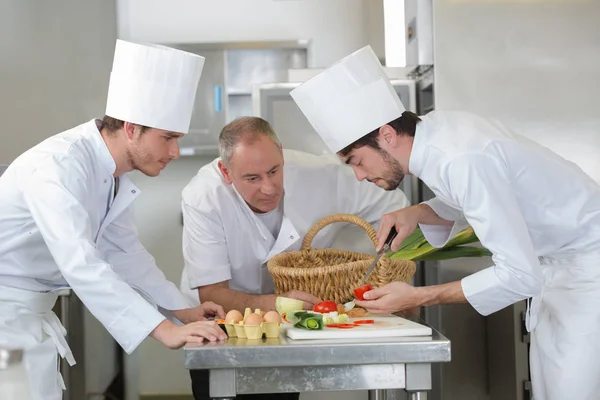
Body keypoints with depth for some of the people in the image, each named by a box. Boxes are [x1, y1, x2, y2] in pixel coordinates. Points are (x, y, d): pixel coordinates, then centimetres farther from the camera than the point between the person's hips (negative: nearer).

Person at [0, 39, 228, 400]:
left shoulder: (115, 172, 1)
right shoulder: (58, 166, -27)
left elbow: (123, 250, 11)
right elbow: (81, 265, -37)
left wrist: (182, 310, 6)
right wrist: (165, 331, -40)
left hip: (32, 311, 9)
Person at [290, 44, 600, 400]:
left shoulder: (462, 160, -31)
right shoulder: (433, 127, -5)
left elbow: (519, 274, -30)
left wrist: (417, 298, -23)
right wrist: (417, 214, -5)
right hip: (551, 263, 9)